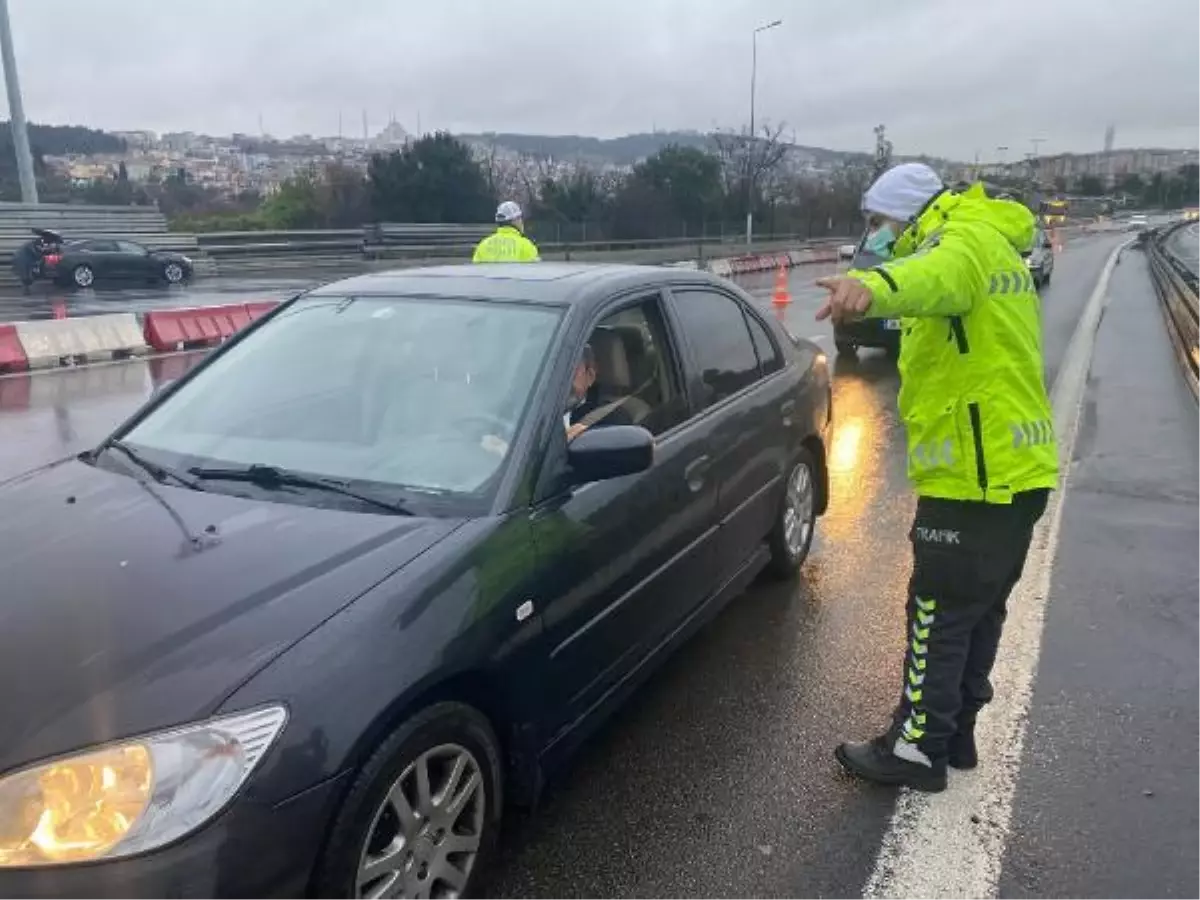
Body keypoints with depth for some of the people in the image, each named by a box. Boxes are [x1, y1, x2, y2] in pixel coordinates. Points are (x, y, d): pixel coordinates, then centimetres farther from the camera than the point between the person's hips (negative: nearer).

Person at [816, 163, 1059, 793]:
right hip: (1012, 468, 11)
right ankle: (953, 733, 31)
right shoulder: (989, 244, 19)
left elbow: (937, 275, -40)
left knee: (939, 614, 1)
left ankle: (918, 748, 13)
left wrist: (873, 287, -59)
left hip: (976, 475, -10)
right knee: (978, 610, 18)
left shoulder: (968, 239, -15)